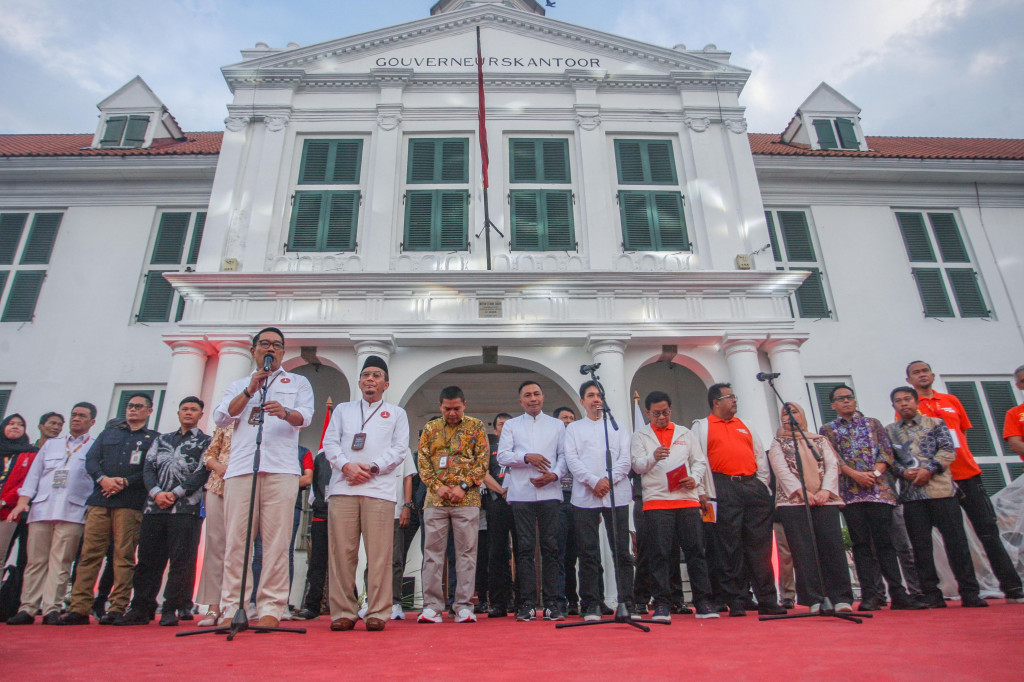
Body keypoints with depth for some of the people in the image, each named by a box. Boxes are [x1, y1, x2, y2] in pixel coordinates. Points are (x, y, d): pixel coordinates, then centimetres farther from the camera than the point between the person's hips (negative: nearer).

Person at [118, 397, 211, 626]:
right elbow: (148, 468, 11)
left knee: (181, 561, -4)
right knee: (147, 559, 6)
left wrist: (175, 494, -11)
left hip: (186, 509, -4)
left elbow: (202, 473, -4)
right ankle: (141, 609, 14)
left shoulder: (205, 442, 7)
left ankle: (170, 610, 3)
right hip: (155, 507, 4)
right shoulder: (162, 440, 21)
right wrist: (156, 492, -7)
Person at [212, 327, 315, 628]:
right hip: (240, 467, 2)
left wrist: (286, 412, -19)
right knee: (236, 539, -3)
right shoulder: (238, 385, 26)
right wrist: (250, 391, 1)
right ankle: (230, 608, 3)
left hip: (281, 469, -2)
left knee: (277, 541, -7)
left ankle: (271, 608, -4)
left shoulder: (298, 382, 20)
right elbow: (220, 418, 12)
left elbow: (306, 416, 4)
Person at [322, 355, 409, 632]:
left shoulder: (396, 413, 18)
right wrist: (346, 466, -6)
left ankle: (378, 612, 4)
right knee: (341, 553, 0)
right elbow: (330, 443, 12)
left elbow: (400, 449, 7)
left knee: (379, 555, -4)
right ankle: (343, 612, 9)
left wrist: (372, 468, -7)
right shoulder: (342, 410, 23)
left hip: (379, 489, -1)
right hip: (342, 488, 2)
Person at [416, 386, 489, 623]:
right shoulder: (430, 428, 12)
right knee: (432, 552, 2)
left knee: (467, 553, 1)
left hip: (467, 499, -2)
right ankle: (432, 606, 10)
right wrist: (437, 486, -8)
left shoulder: (476, 426, 6)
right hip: (435, 499, 2)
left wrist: (464, 486, -11)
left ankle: (464, 606, 8)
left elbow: (483, 460, -1)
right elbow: (422, 461, 7)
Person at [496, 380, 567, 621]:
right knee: (524, 548, 0)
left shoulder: (557, 425, 16)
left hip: (549, 492, 0)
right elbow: (502, 455, 4)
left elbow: (564, 455, 8)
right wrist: (527, 457, -11)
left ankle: (551, 603, 6)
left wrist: (554, 475, -9)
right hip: (521, 493, 0)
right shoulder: (511, 425, 15)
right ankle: (527, 603, 6)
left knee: (551, 547, -1)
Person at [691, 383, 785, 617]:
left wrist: (762, 484, 10)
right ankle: (735, 602, 5)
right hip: (724, 489, -4)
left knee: (760, 545, 3)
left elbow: (760, 456, 21)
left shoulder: (745, 425, 23)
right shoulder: (702, 426, 9)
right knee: (730, 546, -2)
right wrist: (705, 493, -8)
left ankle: (768, 601, 10)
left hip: (753, 486, 4)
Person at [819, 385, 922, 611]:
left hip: (879, 488, 1)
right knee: (861, 543, 0)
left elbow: (886, 450, 7)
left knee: (885, 541, -1)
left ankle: (898, 594, 3)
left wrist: (875, 472, -10)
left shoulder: (873, 423, 18)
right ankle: (869, 595, 2)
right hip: (850, 492, -1)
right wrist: (855, 474, -13)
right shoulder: (827, 430, 13)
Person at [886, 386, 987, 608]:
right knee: (921, 546, 3)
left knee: (956, 540, -1)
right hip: (911, 494, 1)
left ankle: (969, 593, 9)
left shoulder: (935, 423, 10)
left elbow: (948, 450, 0)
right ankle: (931, 595, 10)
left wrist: (929, 470, -12)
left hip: (941, 489, -1)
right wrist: (904, 472, -12)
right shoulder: (889, 431, 13)